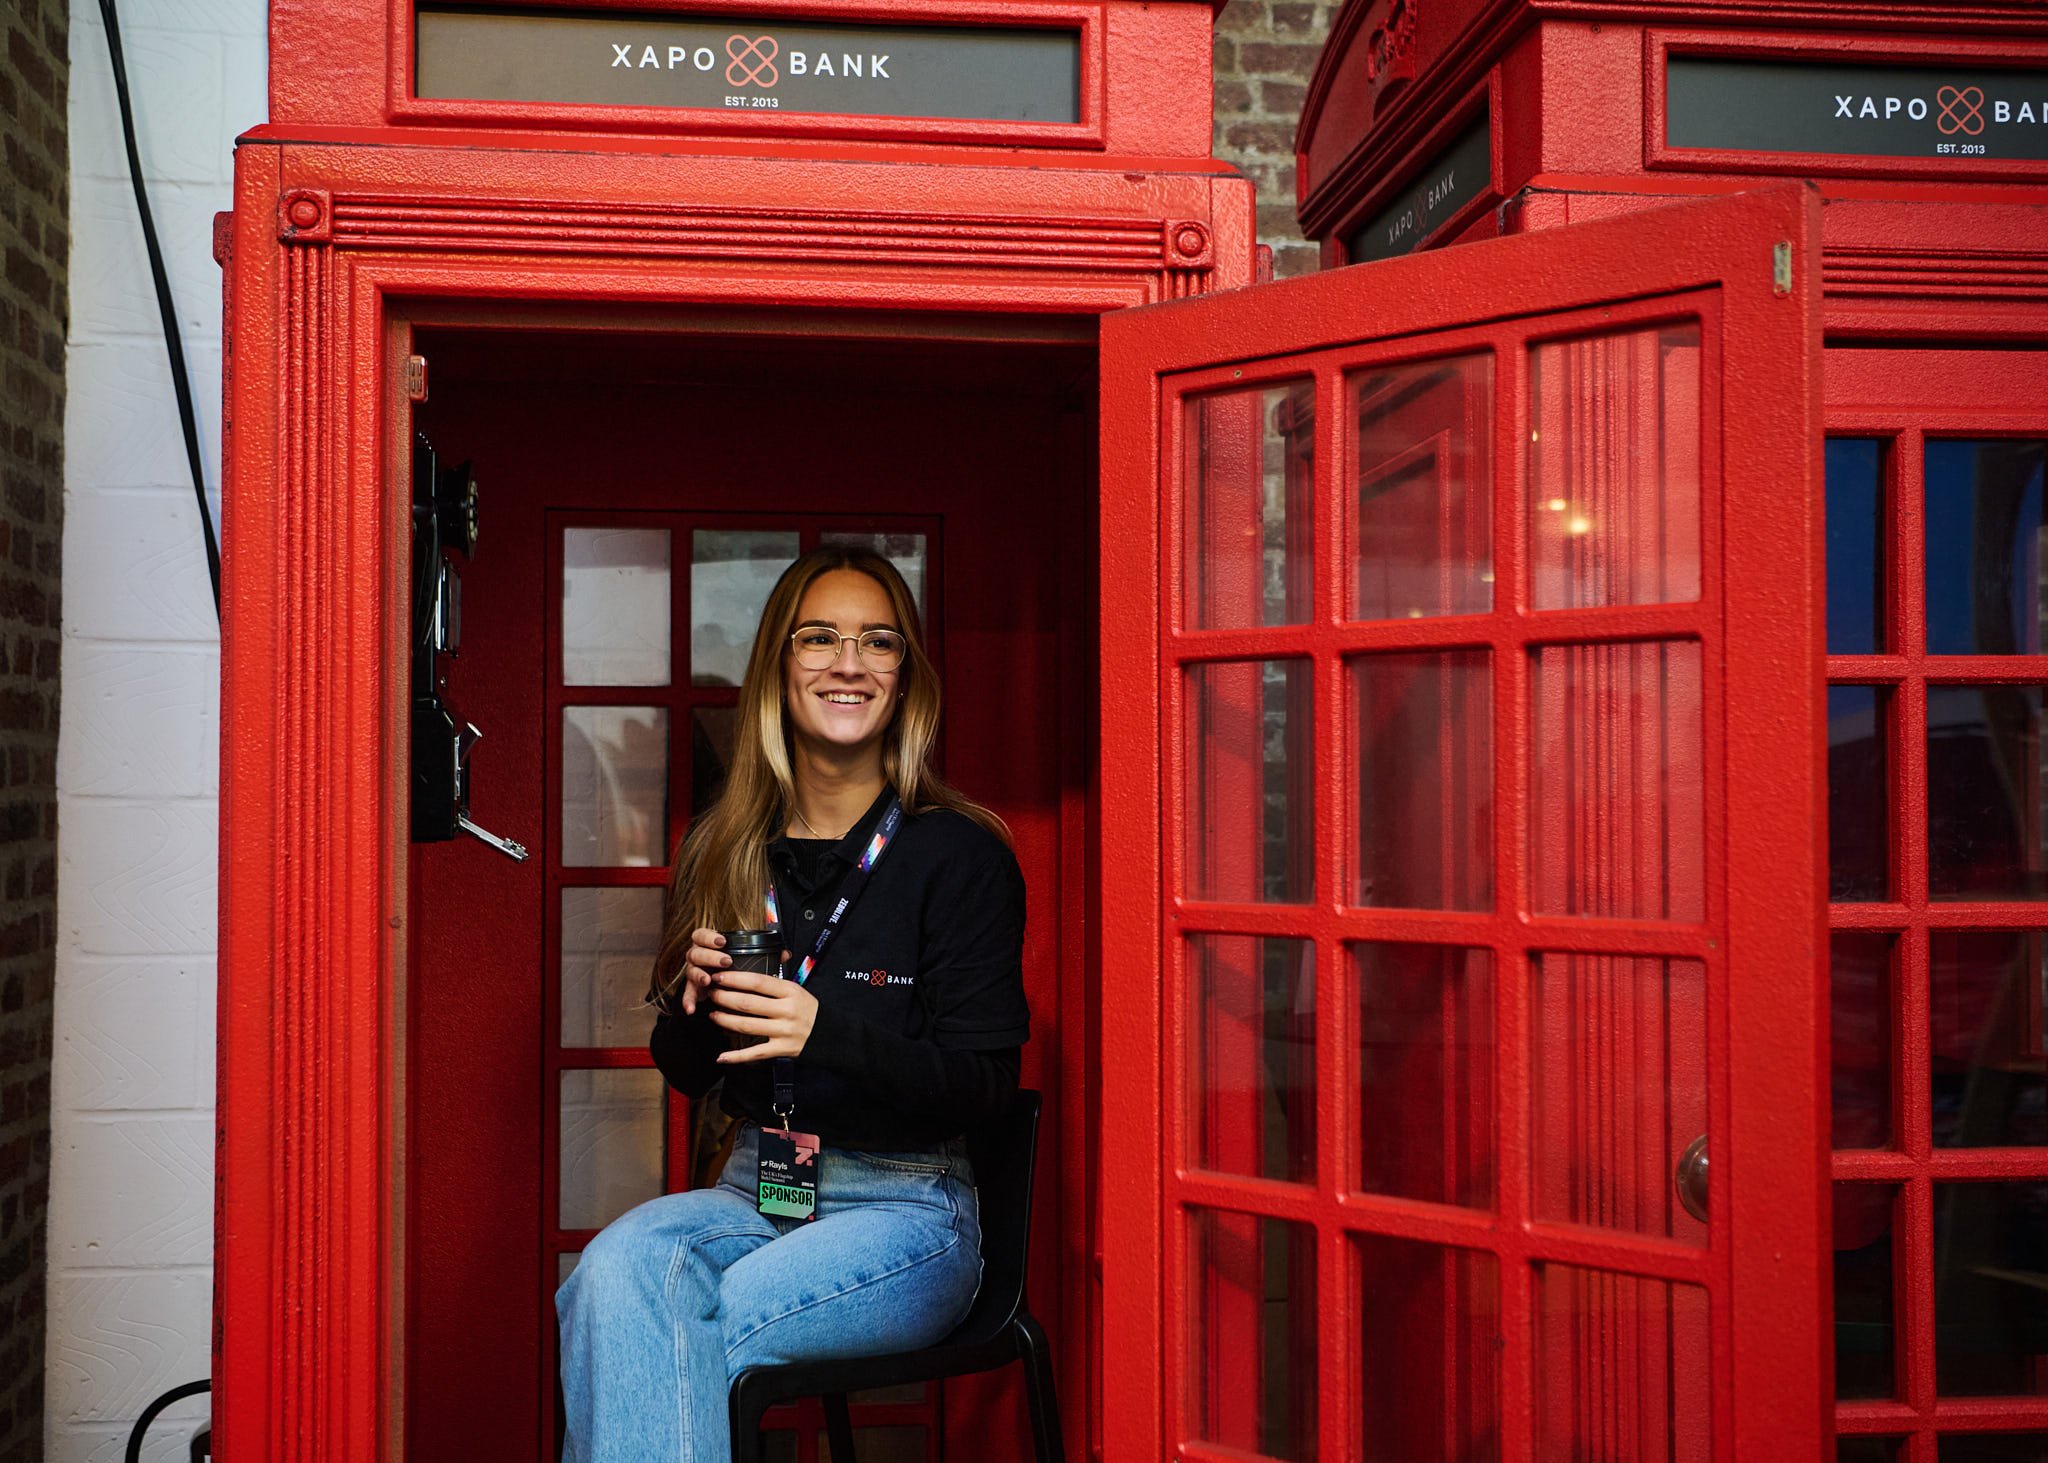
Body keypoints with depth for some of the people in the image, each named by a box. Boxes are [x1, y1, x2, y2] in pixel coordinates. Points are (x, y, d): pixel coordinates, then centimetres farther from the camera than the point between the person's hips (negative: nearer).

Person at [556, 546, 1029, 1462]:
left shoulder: (960, 854, -6)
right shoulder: (722, 854, 8)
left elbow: (984, 1084, -9)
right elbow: (685, 1075, 15)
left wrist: (827, 1031, -25)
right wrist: (694, 1007, -9)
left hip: (904, 1207, -4)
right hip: (753, 1192, 5)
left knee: (633, 1336, -27)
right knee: (620, 1259, -29)